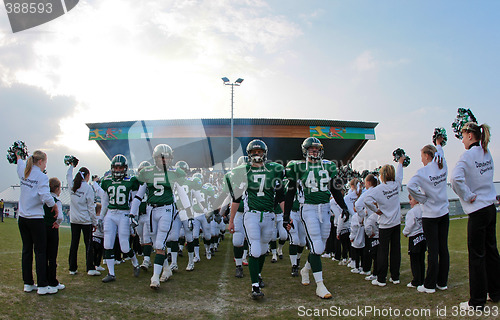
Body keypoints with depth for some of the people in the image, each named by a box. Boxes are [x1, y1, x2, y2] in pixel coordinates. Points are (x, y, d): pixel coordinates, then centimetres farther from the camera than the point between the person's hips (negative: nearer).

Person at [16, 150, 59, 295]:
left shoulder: (24, 172, 7)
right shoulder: (41, 177, -14)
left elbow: (20, 163, 31)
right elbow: (46, 196, -24)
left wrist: (18, 155, 51)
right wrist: (55, 206, -7)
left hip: (22, 218, 7)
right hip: (35, 219, -7)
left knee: (26, 250, 13)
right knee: (40, 251, -1)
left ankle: (28, 283, 20)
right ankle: (42, 285, 2)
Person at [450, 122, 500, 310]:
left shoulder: (468, 155, -16)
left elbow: (456, 178, -31)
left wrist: (468, 196, -19)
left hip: (478, 211, -8)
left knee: (477, 255, -1)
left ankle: (477, 302, 7)